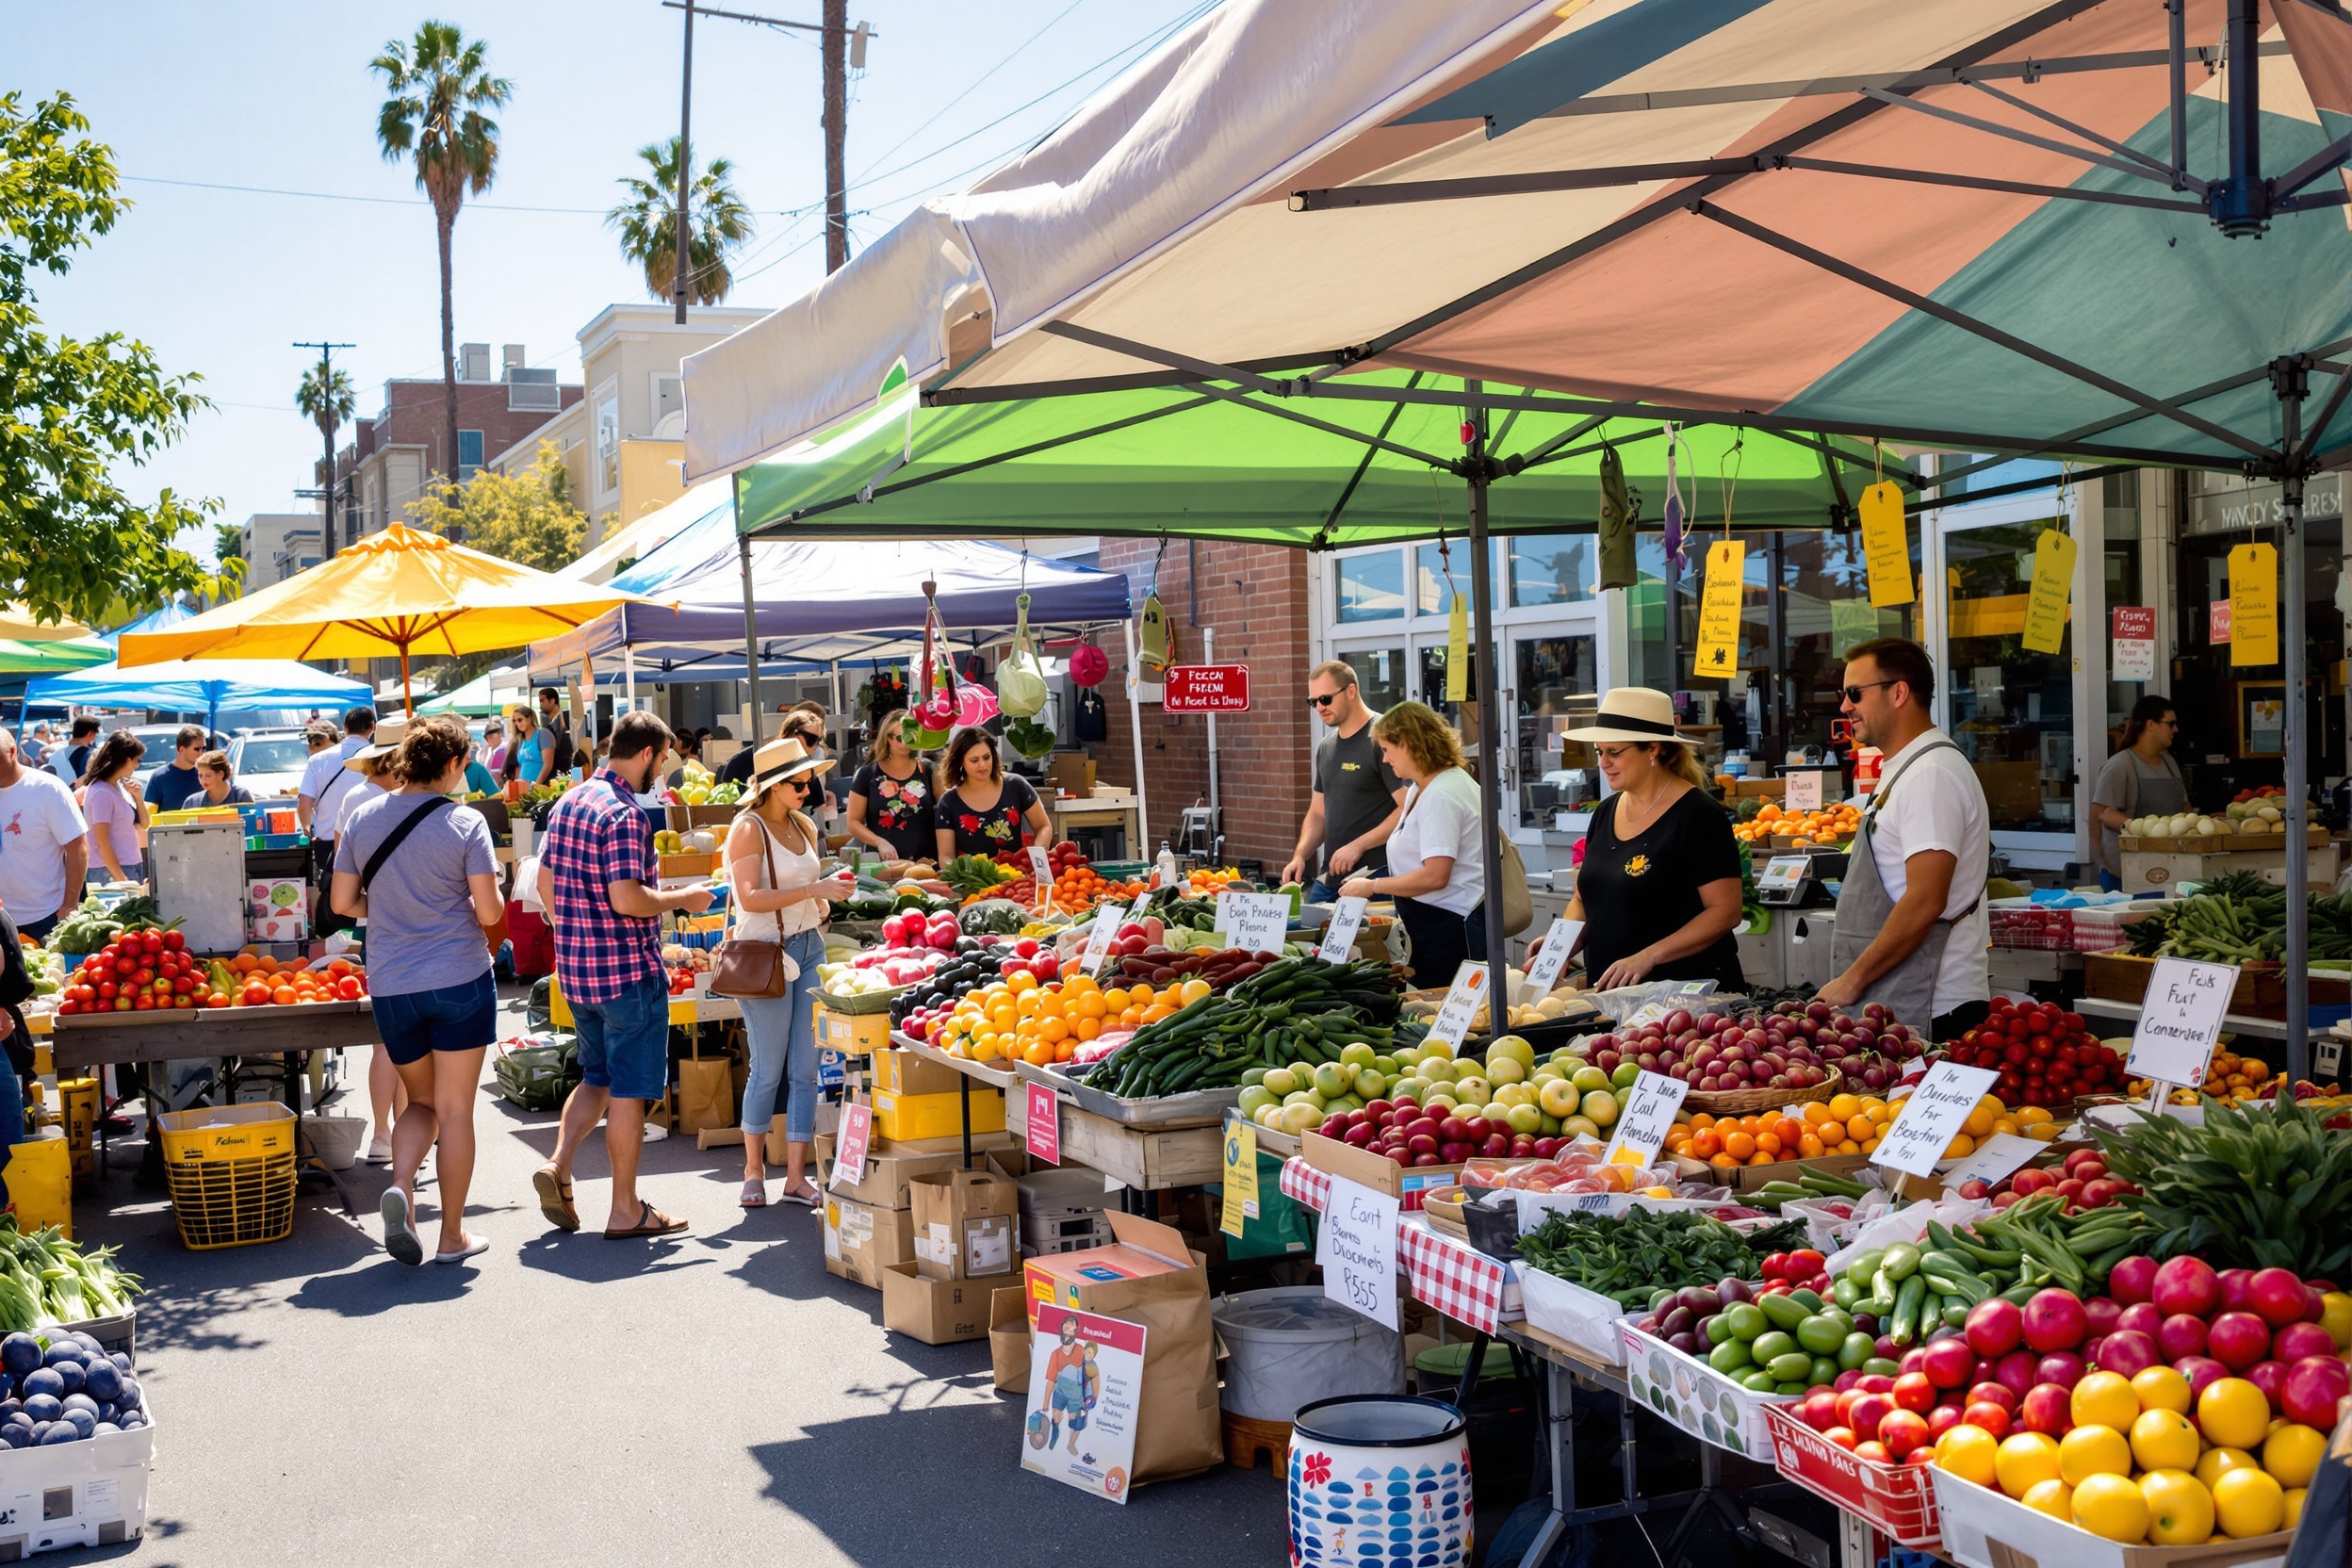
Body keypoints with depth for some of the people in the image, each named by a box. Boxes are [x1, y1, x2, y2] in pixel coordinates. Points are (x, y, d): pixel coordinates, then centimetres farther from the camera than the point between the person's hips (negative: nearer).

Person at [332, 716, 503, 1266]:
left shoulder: (362, 817, 1)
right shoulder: (465, 823, -10)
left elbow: (343, 902, 5)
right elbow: (490, 912, -12)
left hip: (390, 987, 4)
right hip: (459, 980, -4)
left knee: (421, 1101, 20)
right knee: (455, 1109, 6)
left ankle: (400, 1185, -7)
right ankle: (452, 1236, 12)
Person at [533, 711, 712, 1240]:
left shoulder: (566, 804, 9)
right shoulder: (624, 814, -18)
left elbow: (546, 886, 15)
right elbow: (627, 899, -25)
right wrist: (683, 899, -10)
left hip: (575, 967, 8)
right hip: (628, 972, -8)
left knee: (598, 1077, 22)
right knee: (629, 1090, 1)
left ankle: (558, 1166, 5)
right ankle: (626, 1211, 8)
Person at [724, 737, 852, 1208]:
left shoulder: (804, 826, 12)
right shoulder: (749, 828, -9)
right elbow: (751, 898, -20)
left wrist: (824, 905, 9)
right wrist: (814, 889, -23)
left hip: (809, 947, 6)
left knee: (806, 1068, 3)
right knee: (769, 1070, -1)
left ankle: (796, 1177, 9)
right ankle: (753, 1169, 18)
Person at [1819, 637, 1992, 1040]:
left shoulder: (1931, 774, -14)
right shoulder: (1901, 769, 19)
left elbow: (1925, 901, -22)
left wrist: (1852, 980, -16)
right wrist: (1854, 979, 19)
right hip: (1897, 1006, 9)